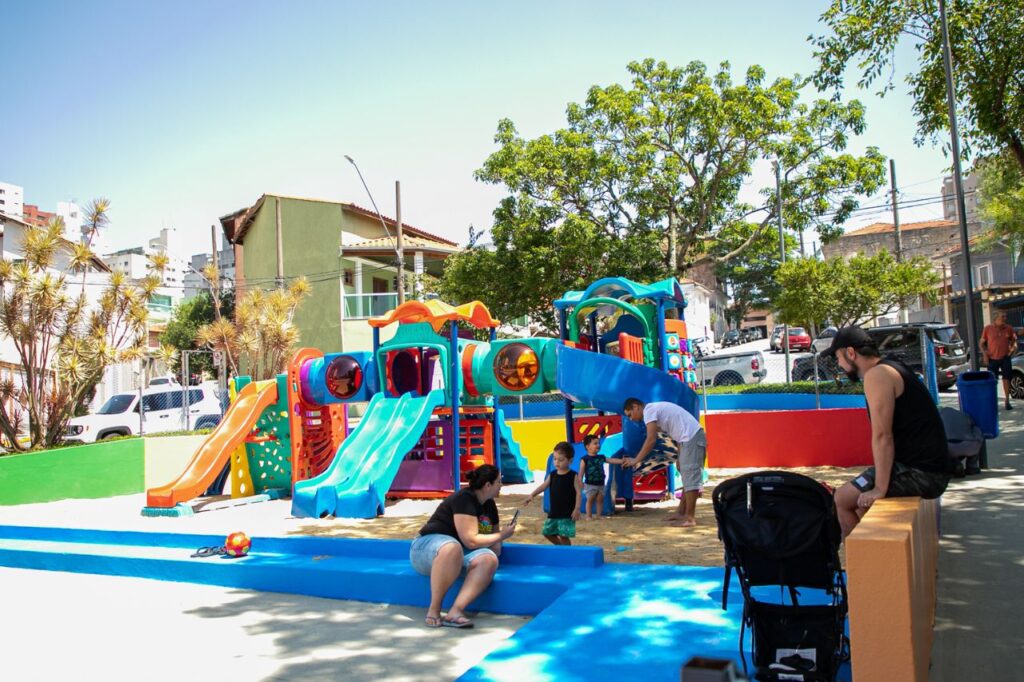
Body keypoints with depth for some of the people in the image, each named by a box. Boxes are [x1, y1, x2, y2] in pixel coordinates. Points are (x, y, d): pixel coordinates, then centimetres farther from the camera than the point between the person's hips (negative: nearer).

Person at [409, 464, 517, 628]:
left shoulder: (489, 505, 10)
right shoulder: (464, 499, -18)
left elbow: (493, 533, 24)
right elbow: (470, 541, -24)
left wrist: (497, 542, -1)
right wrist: (501, 535, -11)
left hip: (460, 553, 7)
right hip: (429, 546, -7)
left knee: (489, 560, -27)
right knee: (452, 547, -44)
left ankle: (455, 611, -39)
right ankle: (434, 609, -33)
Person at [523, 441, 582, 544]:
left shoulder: (573, 476, -8)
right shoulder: (552, 475, 6)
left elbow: (578, 492, -11)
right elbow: (543, 486, 4)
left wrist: (577, 509, -19)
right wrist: (532, 495, -10)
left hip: (567, 513, -6)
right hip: (553, 512, 6)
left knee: (564, 535, -7)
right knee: (547, 532, 13)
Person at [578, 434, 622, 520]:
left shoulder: (601, 457, 6)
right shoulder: (585, 459, -10)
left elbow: (612, 460, 4)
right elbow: (581, 472, -9)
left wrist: (622, 461, -7)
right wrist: (580, 483, -15)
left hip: (601, 484, 5)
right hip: (590, 485, -5)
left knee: (600, 499, 9)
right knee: (590, 500, 0)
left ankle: (598, 515, 19)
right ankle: (589, 516, 9)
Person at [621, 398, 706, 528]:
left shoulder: (649, 410, -9)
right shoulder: (656, 409, 20)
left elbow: (651, 440, -17)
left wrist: (636, 460, -11)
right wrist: (680, 457, 20)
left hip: (691, 438, -11)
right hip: (693, 437, 11)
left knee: (690, 477, -7)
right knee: (688, 477, 15)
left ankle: (690, 518, -3)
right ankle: (680, 512, 23)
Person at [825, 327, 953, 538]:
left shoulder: (876, 375, -15)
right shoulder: (891, 368, 16)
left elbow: (882, 437, -20)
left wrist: (880, 489, -18)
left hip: (921, 472, -10)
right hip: (930, 467, 10)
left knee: (843, 499, -6)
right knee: (857, 494, 21)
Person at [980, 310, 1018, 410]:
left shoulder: (1008, 329, 2)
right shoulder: (988, 328, -3)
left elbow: (1014, 340, 15)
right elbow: (982, 343, 3)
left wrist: (1013, 348, -5)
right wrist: (984, 354, -8)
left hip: (1005, 357, 1)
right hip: (992, 359, -1)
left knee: (1006, 379, 2)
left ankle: (1007, 401, 11)